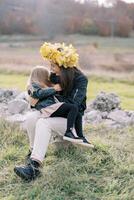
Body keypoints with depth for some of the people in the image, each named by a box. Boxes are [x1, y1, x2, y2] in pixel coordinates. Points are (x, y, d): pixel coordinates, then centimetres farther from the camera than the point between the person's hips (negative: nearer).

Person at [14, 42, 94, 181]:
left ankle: (34, 167, -41)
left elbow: (72, 105, -22)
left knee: (43, 123, -33)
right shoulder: (55, 75, 1)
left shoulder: (80, 79, -15)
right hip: (55, 113, 6)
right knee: (31, 118, -23)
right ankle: (34, 152, -4)